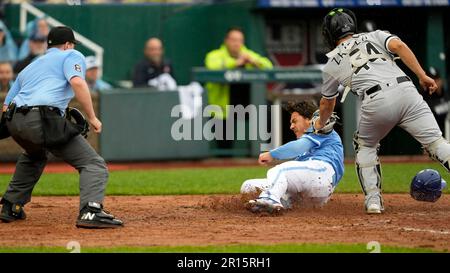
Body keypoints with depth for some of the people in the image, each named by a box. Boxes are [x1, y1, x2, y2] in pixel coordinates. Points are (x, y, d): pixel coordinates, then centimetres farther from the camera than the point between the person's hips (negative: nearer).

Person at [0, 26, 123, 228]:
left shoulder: (28, 68, 35)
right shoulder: (71, 56, 17)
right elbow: (77, 82, -7)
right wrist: (92, 117, -3)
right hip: (44, 121, -7)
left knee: (35, 156, 39)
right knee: (93, 164, -4)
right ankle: (91, 211, -28)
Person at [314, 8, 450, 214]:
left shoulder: (332, 64, 26)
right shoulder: (374, 36, 26)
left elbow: (327, 103, 41)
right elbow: (398, 46, 3)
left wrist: (320, 124, 62)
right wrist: (422, 76, 2)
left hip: (376, 103, 0)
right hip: (406, 91, 0)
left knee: (365, 145, 28)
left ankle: (373, 199, 14)